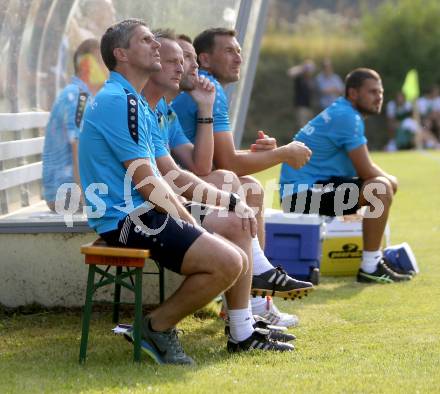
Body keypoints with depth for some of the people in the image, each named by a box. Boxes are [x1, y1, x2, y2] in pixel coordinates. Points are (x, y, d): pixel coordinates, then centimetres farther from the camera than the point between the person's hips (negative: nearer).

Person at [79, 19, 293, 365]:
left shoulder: (135, 102, 19)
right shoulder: (119, 101, -14)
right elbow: (145, 181, -17)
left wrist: (188, 221, 9)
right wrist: (185, 223, -7)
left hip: (143, 212, 11)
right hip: (126, 219, -11)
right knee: (227, 261, -21)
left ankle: (242, 335, 20)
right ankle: (158, 327, -6)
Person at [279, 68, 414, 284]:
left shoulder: (342, 112, 15)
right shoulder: (347, 117, -16)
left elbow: (364, 167, 21)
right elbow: (366, 171, -17)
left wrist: (389, 179, 3)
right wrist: (389, 179, 3)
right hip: (303, 192, -11)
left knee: (388, 183, 18)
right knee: (382, 189, -24)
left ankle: (374, 256, 23)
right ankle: (370, 268, -19)